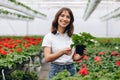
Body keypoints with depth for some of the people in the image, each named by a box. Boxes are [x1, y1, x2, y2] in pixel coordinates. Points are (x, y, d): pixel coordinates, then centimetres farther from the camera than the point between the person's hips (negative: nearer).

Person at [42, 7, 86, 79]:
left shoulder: (72, 37, 4)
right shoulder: (49, 36, -6)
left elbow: (74, 57, 9)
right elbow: (47, 58, -16)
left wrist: (81, 55, -13)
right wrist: (62, 52, -31)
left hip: (71, 69, 3)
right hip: (56, 70, -3)